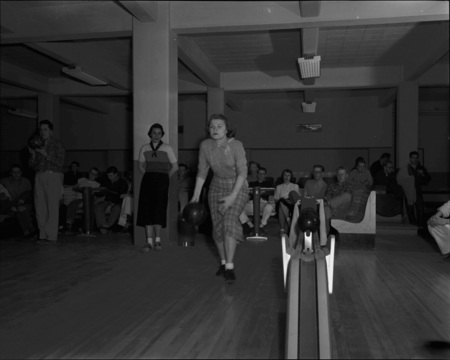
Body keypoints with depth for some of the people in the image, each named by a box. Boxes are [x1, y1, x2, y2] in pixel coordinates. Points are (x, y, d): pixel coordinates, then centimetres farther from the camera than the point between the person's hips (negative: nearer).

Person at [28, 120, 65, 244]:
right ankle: (43, 235, 8)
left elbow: (60, 163, -8)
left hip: (53, 176, -5)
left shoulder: (57, 145, 2)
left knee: (52, 207, -9)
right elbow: (32, 165, 15)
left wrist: (46, 155, -16)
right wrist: (33, 155, -4)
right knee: (40, 207, 2)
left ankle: (52, 236, -6)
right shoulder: (38, 145, 17)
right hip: (39, 177, 5)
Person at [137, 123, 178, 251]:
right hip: (147, 180, 2)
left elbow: (175, 166, 5)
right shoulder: (144, 148, 10)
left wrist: (165, 177, 4)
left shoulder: (167, 148, 3)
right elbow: (141, 166, 19)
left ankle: (157, 240, 3)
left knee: (158, 210, -8)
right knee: (147, 210, -4)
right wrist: (149, 176, 8)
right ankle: (149, 241, -2)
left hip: (162, 181, -2)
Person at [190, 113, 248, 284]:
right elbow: (202, 172, -2)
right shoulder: (205, 145, -10)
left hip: (237, 187, -4)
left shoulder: (236, 145, -21)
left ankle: (230, 267, -19)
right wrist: (196, 196, -5)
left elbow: (242, 173, -21)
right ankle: (223, 262, 22)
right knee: (218, 227, 2)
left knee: (229, 222, -22)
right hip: (217, 188, 4)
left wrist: (233, 196, -29)